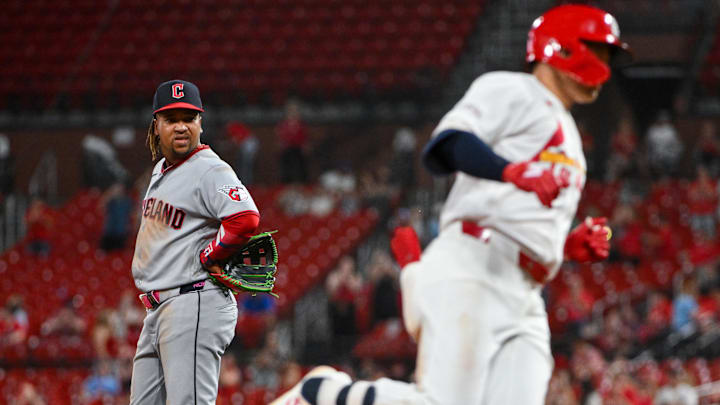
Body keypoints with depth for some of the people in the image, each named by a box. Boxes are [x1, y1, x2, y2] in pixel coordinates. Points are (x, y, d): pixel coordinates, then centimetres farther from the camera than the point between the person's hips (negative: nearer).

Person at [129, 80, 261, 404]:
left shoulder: (211, 171, -12)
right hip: (158, 310, 10)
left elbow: (245, 219, -28)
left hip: (196, 304, -10)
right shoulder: (161, 170, 18)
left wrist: (205, 259, -15)